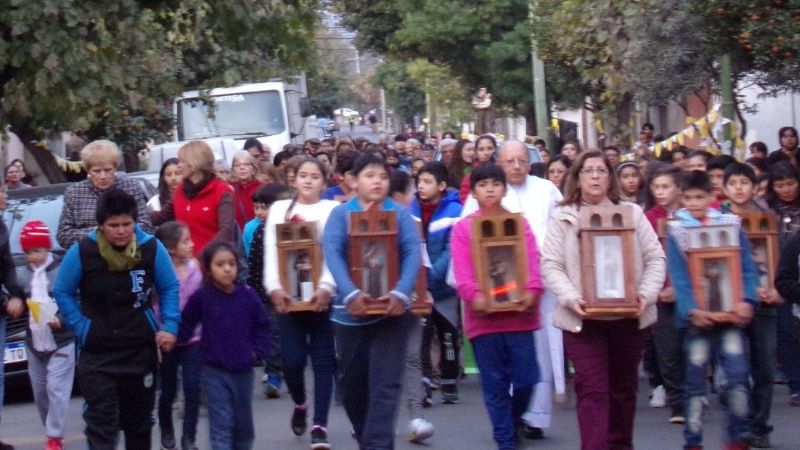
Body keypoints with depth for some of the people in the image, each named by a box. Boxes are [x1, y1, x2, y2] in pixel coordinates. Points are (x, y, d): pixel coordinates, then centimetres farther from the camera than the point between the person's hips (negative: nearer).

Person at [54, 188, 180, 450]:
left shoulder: (152, 248, -7)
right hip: (97, 353, -3)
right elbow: (63, 292, 0)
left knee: (139, 420, 17)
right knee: (101, 423, -12)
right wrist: (81, 329, -7)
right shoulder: (82, 252, -12)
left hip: (142, 350, 3)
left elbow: (170, 288, 5)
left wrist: (170, 326, -6)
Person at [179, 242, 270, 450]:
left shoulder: (247, 295, -4)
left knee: (243, 425, 15)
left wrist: (257, 351, 1)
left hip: (243, 370, 3)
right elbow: (186, 324, 3)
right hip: (214, 371, -3)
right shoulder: (201, 297, -10)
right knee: (221, 425, -6)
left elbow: (261, 325, 8)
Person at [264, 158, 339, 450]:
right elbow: (270, 251, 4)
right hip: (289, 295, 2)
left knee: (323, 360, -2)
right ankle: (299, 405, 27)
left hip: (322, 295, -1)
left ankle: (320, 426, -1)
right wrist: (274, 287, -10)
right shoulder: (279, 209, 12)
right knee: (292, 359, -2)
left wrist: (326, 287, -21)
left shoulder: (333, 210, 4)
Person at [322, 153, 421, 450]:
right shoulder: (340, 214, 3)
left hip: (392, 309, -1)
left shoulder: (400, 214, 5)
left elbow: (412, 253, -7)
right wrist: (350, 293, -27)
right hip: (351, 310, 1)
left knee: (385, 382, -9)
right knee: (351, 382, 11)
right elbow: (332, 253, -12)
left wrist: (401, 292, -25)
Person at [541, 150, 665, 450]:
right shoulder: (563, 218, 3)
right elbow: (551, 265, -3)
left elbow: (655, 258, 5)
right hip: (583, 318, -2)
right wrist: (571, 298, -19)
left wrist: (647, 295, -11)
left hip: (628, 316, 2)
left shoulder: (632, 213, 7)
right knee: (592, 390, -8)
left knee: (624, 386, 13)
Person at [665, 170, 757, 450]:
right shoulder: (676, 231, 2)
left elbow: (746, 267, 2)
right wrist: (691, 310, -19)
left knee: (738, 375, -7)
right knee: (696, 381, 3)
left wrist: (746, 301, -14)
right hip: (698, 317, -1)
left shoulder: (730, 224, 6)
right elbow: (678, 276, -6)